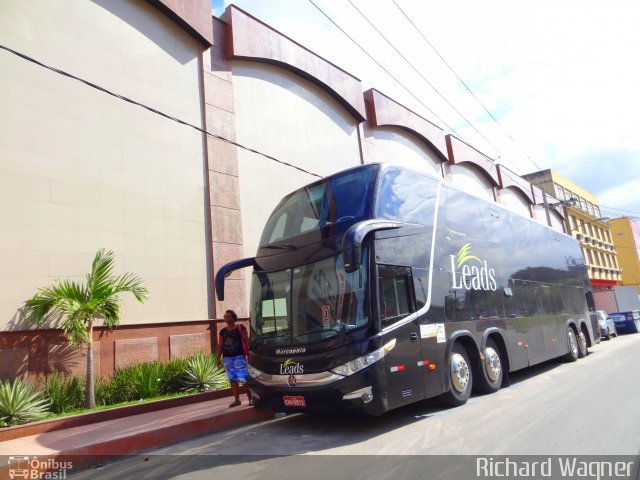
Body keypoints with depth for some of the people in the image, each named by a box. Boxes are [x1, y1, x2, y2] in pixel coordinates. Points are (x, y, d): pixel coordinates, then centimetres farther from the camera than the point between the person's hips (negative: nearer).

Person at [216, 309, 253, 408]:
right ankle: (237, 400, 16)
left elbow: (247, 341, -3)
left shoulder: (240, 328, -1)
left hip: (239, 356, -4)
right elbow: (220, 346, 14)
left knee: (243, 378, -7)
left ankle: (250, 399, 2)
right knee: (232, 379, 8)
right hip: (227, 358, 4)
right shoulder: (223, 331, 10)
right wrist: (218, 358, 9)